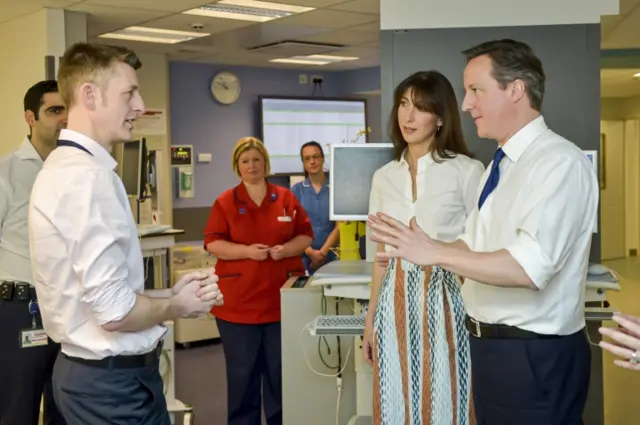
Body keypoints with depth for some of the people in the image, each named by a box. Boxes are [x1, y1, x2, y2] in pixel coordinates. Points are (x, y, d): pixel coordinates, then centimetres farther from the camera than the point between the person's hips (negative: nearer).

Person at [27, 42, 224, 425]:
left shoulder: (65, 167, 9)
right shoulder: (89, 175, -22)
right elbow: (113, 311, -26)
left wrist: (169, 293, 5)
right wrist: (177, 306, -9)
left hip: (97, 370, 10)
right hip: (112, 379, -9)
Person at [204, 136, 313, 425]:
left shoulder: (286, 198, 6)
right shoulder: (225, 202, 1)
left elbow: (306, 236, 7)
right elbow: (213, 244, -4)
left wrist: (285, 249, -12)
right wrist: (247, 251, -18)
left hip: (282, 299, 2)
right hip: (238, 300, -1)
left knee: (282, 370, 9)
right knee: (242, 372, 6)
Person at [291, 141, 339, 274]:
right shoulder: (296, 190, 6)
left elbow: (339, 225, -1)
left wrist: (323, 252, -11)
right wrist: (311, 252, -12)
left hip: (330, 257, 0)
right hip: (303, 257, 1)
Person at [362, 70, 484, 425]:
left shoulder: (467, 171, -7)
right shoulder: (384, 177, 8)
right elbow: (382, 255, 12)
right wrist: (370, 319, 11)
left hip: (445, 300, -4)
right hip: (397, 303, 5)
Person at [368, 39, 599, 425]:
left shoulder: (560, 162, -17)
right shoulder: (500, 164, 12)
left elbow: (531, 266, -28)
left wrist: (434, 253, -26)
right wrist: (414, 250, 1)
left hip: (536, 356, -8)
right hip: (490, 344, 8)